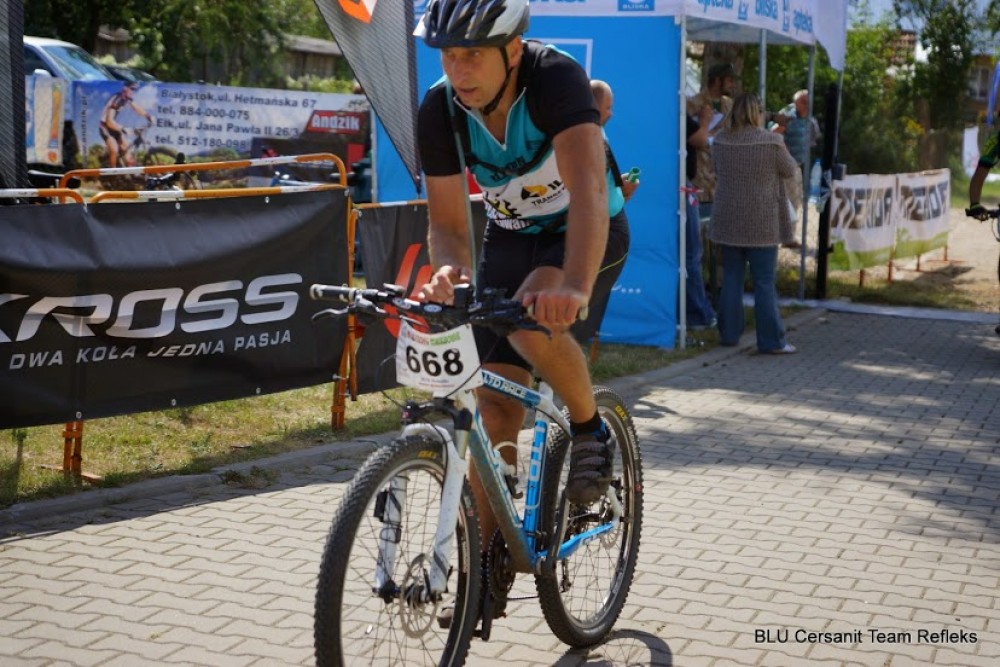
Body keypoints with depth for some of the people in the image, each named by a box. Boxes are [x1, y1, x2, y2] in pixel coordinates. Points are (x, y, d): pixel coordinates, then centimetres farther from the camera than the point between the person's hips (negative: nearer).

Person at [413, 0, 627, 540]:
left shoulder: (555, 77, -31)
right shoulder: (438, 111, -18)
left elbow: (588, 189, -44)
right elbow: (447, 223, -15)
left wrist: (576, 288, -60)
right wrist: (451, 273, -39)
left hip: (584, 233, -4)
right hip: (508, 237, 4)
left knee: (533, 321, -35)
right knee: (494, 409, -4)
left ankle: (591, 430, -7)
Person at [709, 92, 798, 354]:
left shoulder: (720, 141, -2)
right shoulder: (771, 141, -13)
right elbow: (790, 170, 2)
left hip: (728, 222, 4)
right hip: (762, 224, -3)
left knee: (731, 279, 13)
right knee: (764, 283, 1)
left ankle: (729, 333, 18)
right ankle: (771, 340, 5)